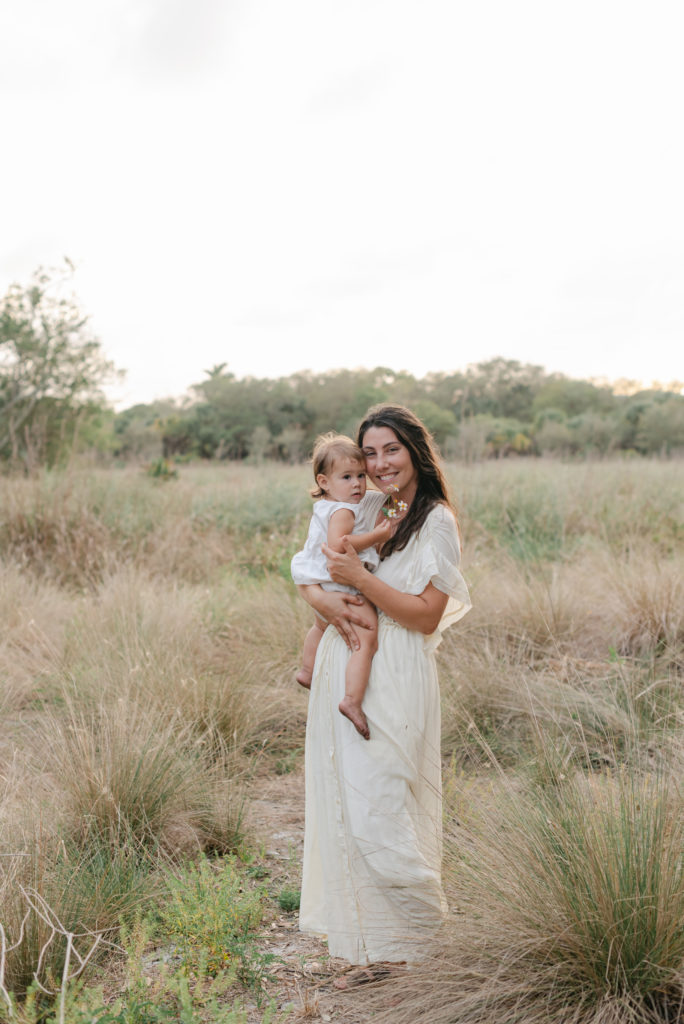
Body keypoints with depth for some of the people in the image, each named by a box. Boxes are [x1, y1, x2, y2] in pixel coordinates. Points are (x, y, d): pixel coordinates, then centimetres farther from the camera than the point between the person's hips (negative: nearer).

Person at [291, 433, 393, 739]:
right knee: (367, 639, -19)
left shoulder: (323, 507, 11)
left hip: (321, 588, 11)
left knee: (321, 627, 36)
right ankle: (352, 700, -29)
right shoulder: (344, 510, -21)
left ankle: (307, 671, 58)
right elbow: (337, 544, -36)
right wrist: (375, 536, -29)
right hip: (343, 589, -11)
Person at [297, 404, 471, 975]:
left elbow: (427, 615, -13)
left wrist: (359, 578, -17)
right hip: (343, 671, 7)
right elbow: (308, 579, 13)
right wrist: (327, 602, -9)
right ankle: (368, 947, 24)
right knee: (344, 806, 10)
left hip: (394, 679, -7)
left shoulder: (436, 522, -6)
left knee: (378, 810, -6)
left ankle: (407, 938, 19)